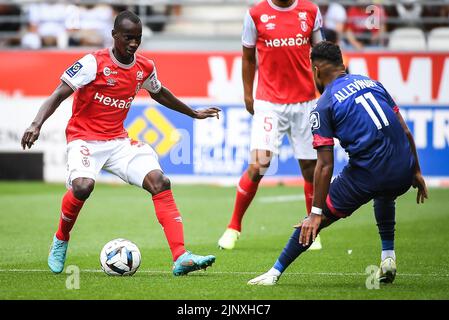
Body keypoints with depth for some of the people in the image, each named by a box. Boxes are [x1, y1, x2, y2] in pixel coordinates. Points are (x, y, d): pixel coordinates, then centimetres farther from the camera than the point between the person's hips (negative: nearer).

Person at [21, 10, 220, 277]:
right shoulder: (94, 63, -13)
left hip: (119, 141, 5)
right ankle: (60, 242, -3)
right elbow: (59, 95, -18)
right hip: (84, 139, -5)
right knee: (83, 185, -34)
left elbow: (159, 93, 27)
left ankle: (181, 258, -22)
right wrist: (37, 124, -34)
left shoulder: (144, 68, 5)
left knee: (160, 181, -17)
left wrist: (193, 113, 38)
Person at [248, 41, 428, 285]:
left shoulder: (324, 106, -1)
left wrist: (316, 213, -3)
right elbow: (405, 132, 16)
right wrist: (416, 173, 25)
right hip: (403, 171, 5)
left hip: (368, 177, -5)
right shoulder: (370, 82, 16)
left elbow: (325, 166, -6)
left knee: (317, 220, 10)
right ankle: (388, 259, 33)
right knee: (384, 195, 41)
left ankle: (275, 272, 13)